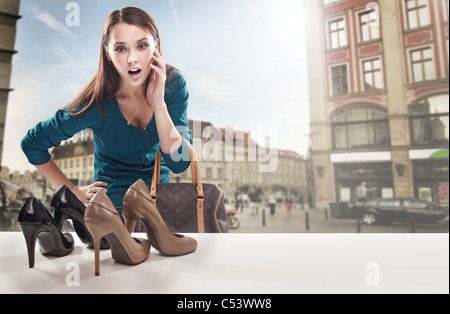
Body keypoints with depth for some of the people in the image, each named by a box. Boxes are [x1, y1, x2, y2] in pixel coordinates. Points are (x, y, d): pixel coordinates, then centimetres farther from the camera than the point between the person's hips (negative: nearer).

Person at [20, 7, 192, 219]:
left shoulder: (173, 84, -17)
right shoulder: (97, 103, -23)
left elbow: (180, 163, -22)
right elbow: (31, 143, -8)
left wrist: (158, 104, -32)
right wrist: (73, 191, -7)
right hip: (113, 203, -4)